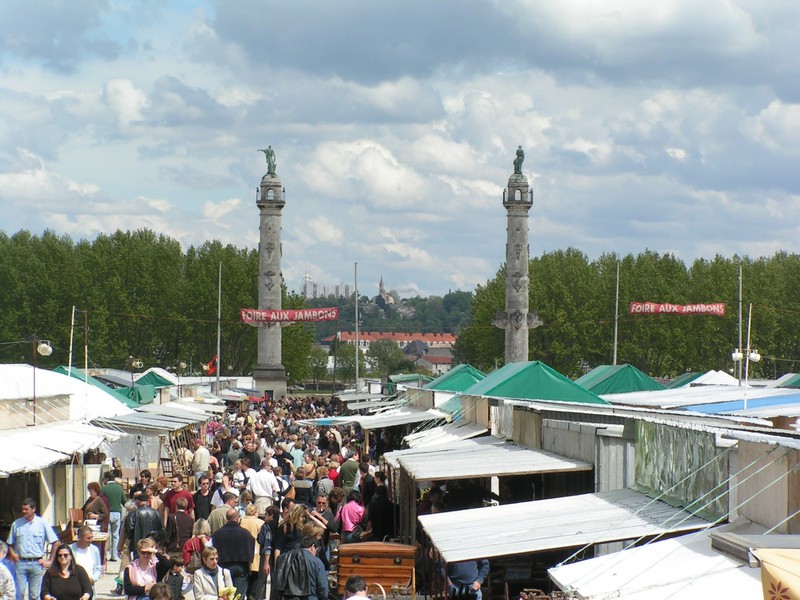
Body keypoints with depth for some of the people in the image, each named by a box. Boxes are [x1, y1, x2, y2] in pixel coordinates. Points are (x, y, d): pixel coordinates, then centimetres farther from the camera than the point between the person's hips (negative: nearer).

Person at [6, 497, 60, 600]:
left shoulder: (42, 523, 1)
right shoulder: (16, 524, 7)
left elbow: (56, 543, 3)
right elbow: (10, 544, 16)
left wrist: (50, 561, 1)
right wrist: (12, 553, -4)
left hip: (36, 563, -1)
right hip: (20, 562, 1)